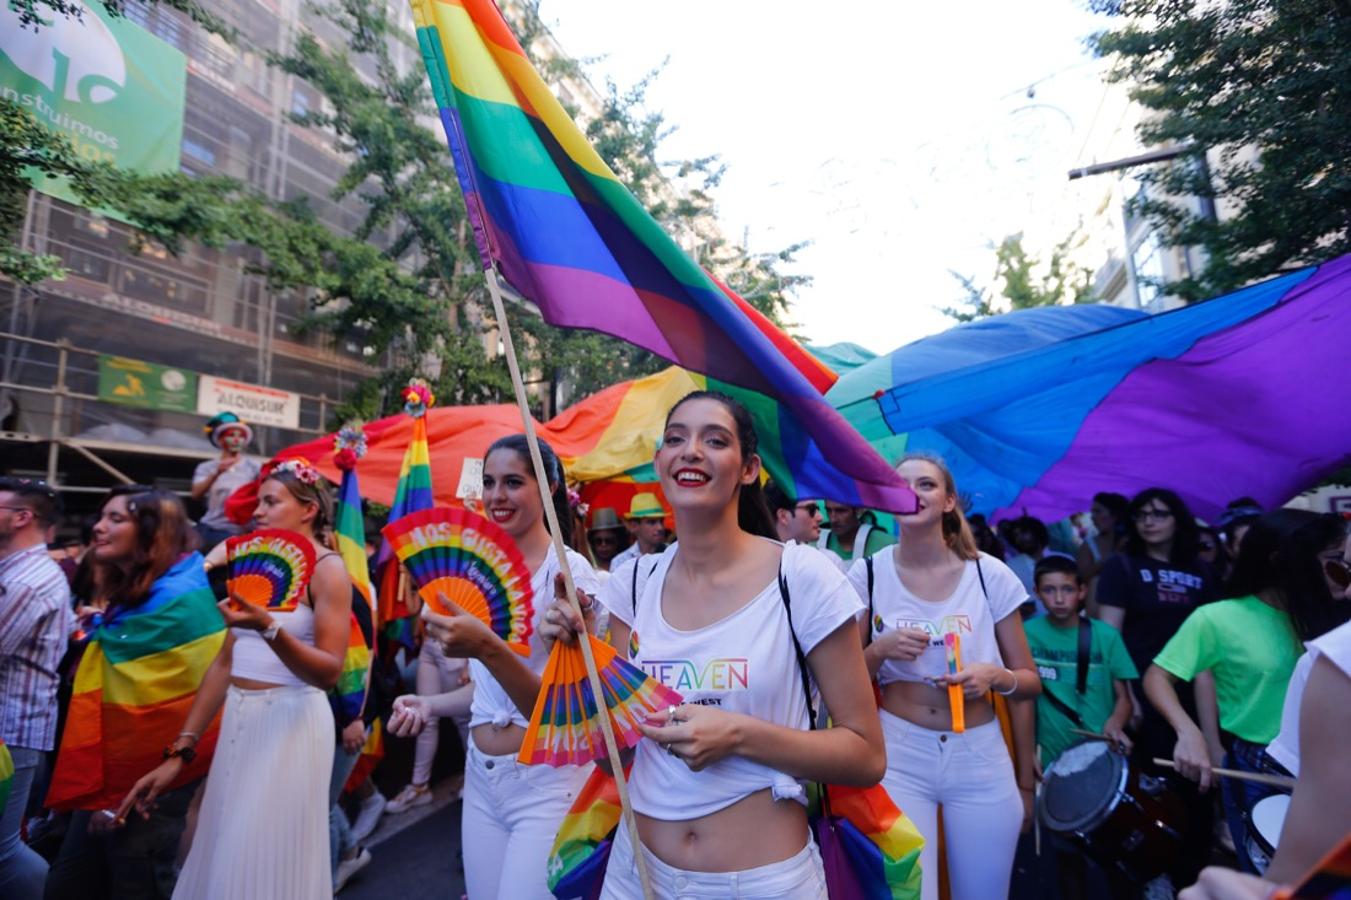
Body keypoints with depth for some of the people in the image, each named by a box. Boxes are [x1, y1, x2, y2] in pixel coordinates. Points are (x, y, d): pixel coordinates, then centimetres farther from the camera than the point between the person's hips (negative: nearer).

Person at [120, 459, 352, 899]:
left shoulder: (328, 568, -12)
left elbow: (329, 672, -19)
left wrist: (269, 628, -32)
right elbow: (225, 663, 11)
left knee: (266, 863, 3)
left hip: (290, 722, -7)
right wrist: (179, 750, 8)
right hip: (237, 720, 7)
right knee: (223, 858, 16)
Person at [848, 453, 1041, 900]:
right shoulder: (868, 573, -6)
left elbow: (1030, 681, 5)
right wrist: (880, 650, -18)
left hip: (981, 759, 2)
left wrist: (996, 676, -14)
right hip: (898, 755, -1)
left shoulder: (990, 574, -5)